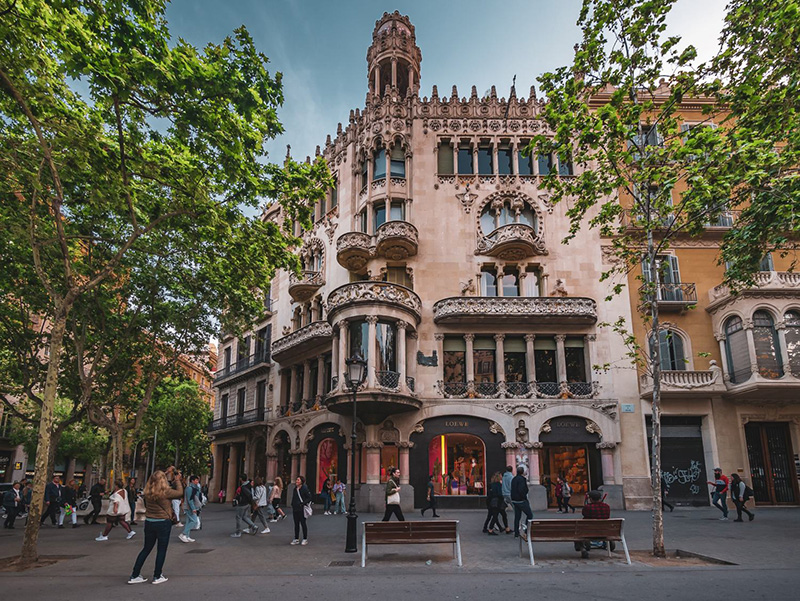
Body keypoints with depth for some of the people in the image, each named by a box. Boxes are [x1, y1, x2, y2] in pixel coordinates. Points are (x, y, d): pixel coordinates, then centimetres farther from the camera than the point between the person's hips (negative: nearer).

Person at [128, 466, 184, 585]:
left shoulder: (147, 491, -1)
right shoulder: (165, 492, -18)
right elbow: (180, 493, -5)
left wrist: (167, 473, 22)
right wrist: (177, 480, 9)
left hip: (149, 522, 6)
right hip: (163, 523, -6)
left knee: (146, 548, 17)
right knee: (162, 550, 9)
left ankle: (134, 576, 19)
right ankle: (157, 576, 15)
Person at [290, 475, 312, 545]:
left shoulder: (304, 488, -11)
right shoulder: (295, 489, 11)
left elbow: (309, 498, -12)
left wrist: (303, 503, -19)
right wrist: (293, 504, 9)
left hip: (302, 509, -7)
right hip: (295, 509, 7)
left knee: (303, 523, 1)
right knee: (296, 524, 11)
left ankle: (305, 539, 12)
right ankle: (296, 539, 19)